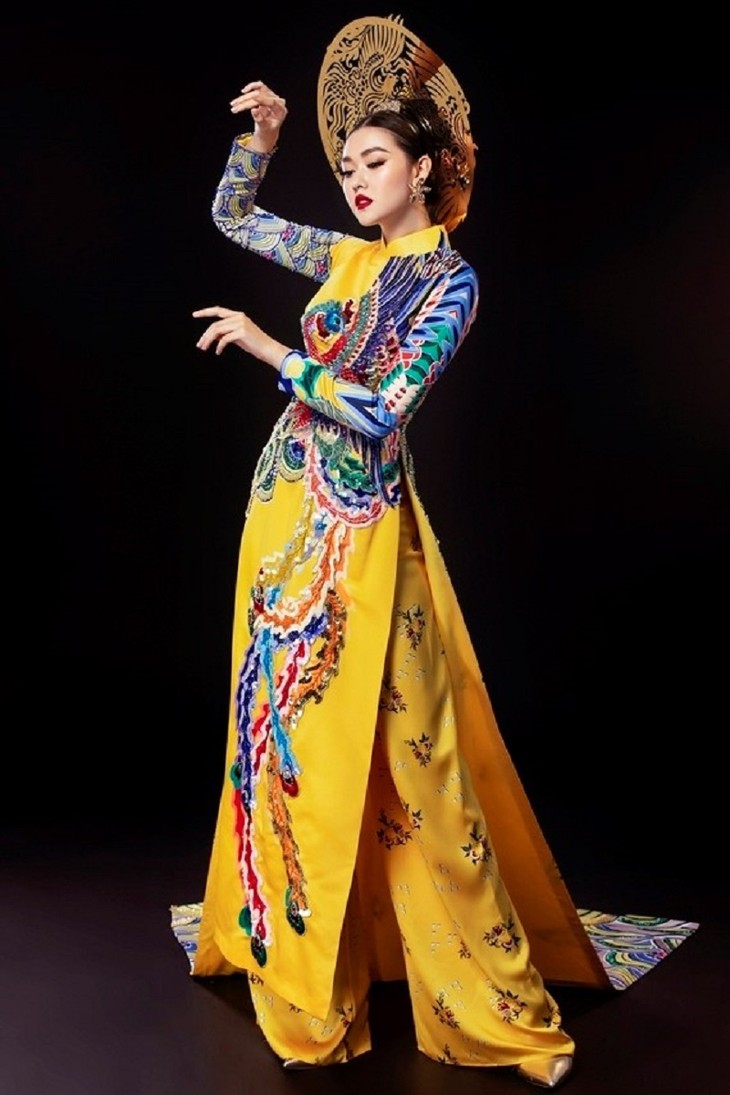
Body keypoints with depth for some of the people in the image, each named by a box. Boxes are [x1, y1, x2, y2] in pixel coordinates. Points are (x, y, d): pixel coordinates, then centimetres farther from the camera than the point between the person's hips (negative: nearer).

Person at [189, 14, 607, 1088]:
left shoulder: (449, 280, -6)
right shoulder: (346, 257, 12)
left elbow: (380, 408, -17)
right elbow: (232, 215, 22)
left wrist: (271, 349, -15)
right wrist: (261, 136, 8)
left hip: (359, 526, -7)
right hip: (284, 509, 7)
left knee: (388, 747, -6)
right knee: (279, 730, 12)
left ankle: (497, 999, 8)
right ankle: (292, 953, 32)